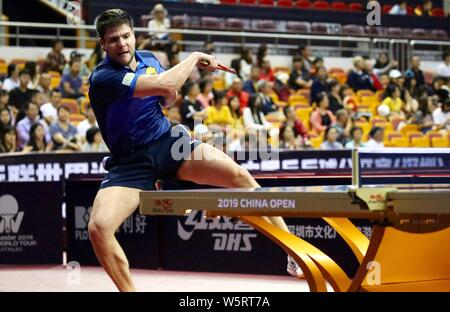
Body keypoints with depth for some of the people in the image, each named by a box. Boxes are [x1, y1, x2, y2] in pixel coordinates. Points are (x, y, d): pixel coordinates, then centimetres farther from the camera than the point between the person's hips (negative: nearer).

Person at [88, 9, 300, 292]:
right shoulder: (102, 78, -18)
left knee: (240, 175, -16)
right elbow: (165, 84, -28)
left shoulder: (148, 59, 5)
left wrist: (170, 95, -1)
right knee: (98, 227, -28)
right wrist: (195, 57, -13)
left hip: (169, 143, 5)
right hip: (130, 161, -4)